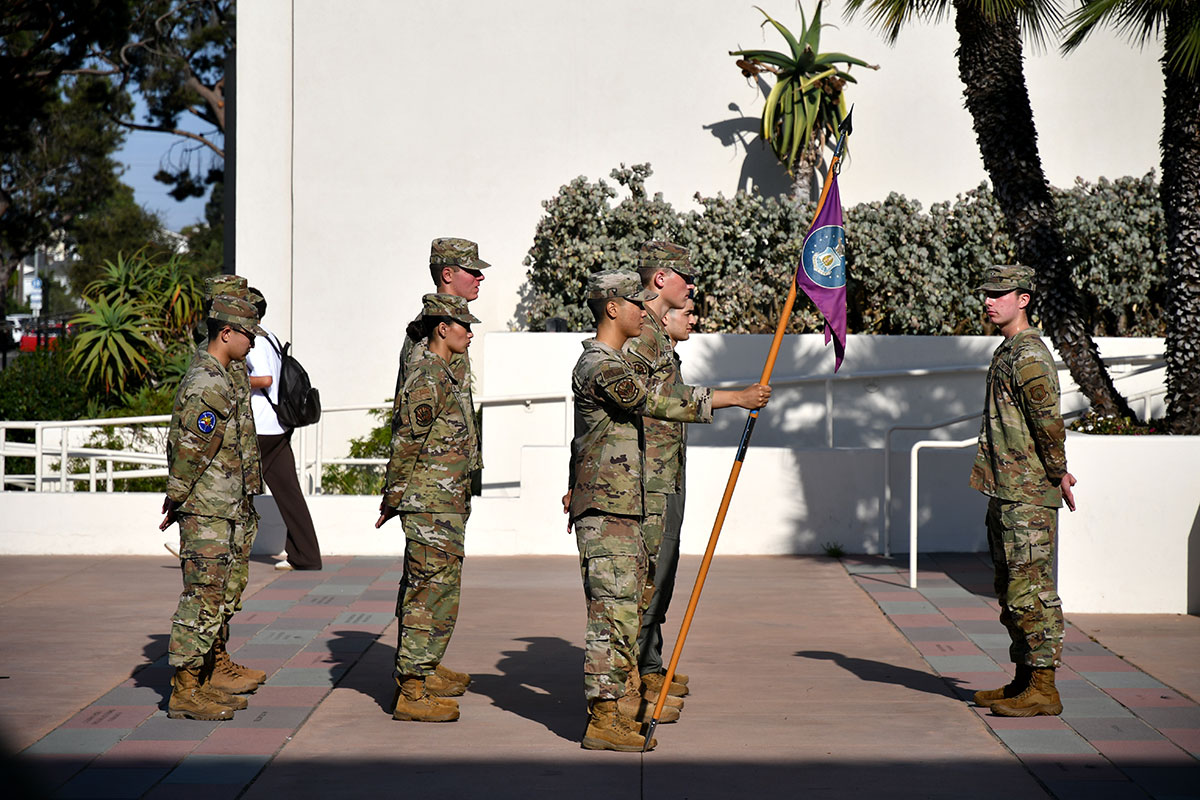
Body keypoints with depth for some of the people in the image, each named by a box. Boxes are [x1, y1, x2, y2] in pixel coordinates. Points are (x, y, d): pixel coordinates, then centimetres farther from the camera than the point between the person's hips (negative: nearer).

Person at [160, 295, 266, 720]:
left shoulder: (213, 376, 15)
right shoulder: (209, 385, -18)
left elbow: (182, 447, 20)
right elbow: (190, 450, -19)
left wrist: (178, 498, 20)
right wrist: (177, 501, -10)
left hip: (220, 510, 10)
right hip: (207, 510, -10)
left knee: (210, 597, 14)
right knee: (202, 598, -7)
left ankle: (203, 684, 20)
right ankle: (184, 693, -2)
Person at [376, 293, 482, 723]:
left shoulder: (443, 373, 16)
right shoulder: (428, 377, -16)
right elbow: (406, 444, -16)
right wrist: (392, 501, -11)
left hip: (446, 502, 10)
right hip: (432, 505, -10)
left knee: (425, 589, 17)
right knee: (433, 591, -9)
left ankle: (421, 671, 28)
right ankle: (412, 691, -6)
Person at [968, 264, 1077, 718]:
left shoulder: (1029, 355, -15)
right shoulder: (1008, 352, 18)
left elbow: (1049, 422, -20)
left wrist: (1057, 475, -11)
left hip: (1029, 494, -11)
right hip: (1004, 493, 11)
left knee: (1031, 589, -8)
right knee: (1012, 590, 15)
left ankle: (1043, 689, -4)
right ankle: (1024, 680, 22)